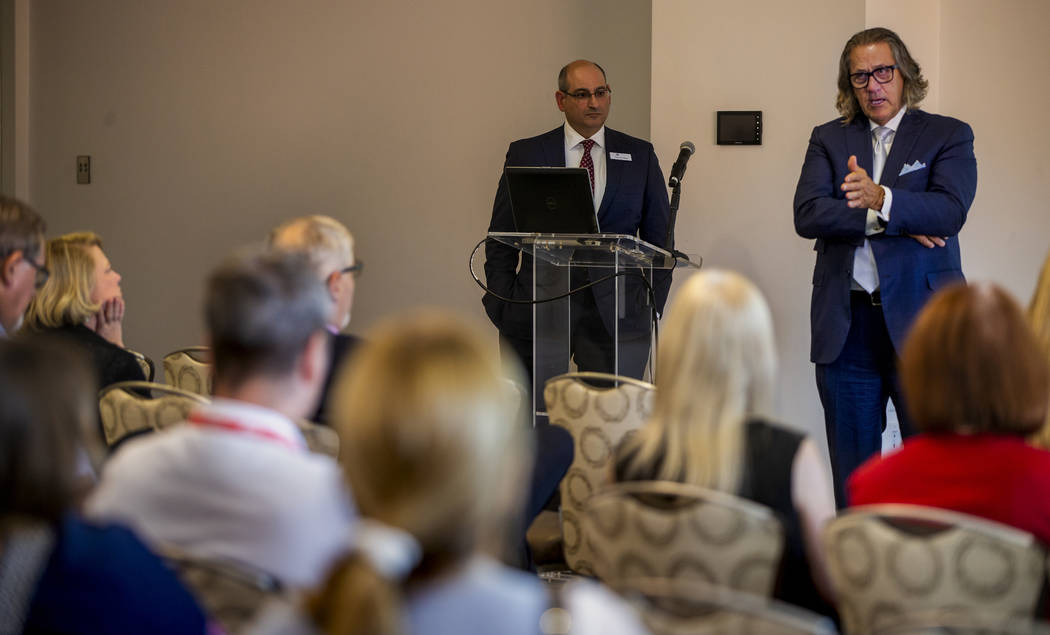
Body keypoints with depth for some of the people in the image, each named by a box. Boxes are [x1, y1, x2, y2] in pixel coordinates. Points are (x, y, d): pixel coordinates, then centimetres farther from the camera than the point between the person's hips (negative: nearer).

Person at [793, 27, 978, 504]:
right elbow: (807, 215, -4)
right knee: (852, 464, 6)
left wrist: (881, 198, -25)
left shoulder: (949, 136, 5)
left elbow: (951, 210, -12)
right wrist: (893, 222, -11)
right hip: (847, 323, 2)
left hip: (920, 320, -2)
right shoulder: (829, 140, 12)